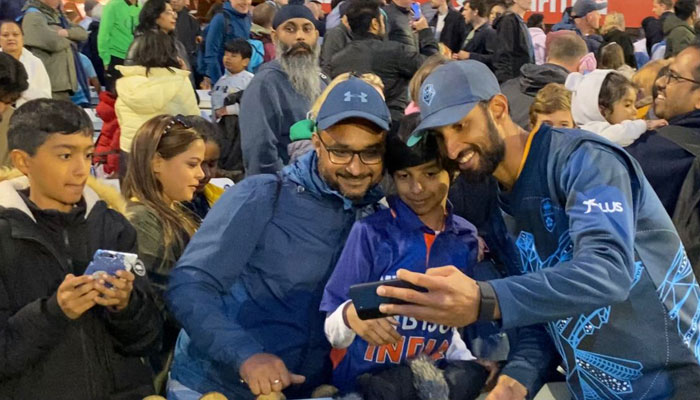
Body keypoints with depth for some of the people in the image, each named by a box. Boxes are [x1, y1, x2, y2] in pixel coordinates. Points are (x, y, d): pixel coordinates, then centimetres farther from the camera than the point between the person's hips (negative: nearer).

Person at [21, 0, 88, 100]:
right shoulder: (33, 16, -8)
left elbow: (83, 33, 12)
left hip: (64, 81, 9)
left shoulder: (57, 15, 20)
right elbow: (54, 43, -20)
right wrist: (71, 38, 0)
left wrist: (67, 32, -9)